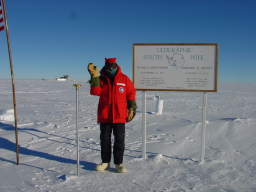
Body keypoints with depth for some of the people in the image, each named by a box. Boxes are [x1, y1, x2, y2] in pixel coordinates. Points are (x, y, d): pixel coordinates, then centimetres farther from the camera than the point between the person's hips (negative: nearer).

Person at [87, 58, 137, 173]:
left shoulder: (124, 78, 1)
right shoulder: (101, 79, 4)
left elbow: (131, 93, 5)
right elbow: (95, 91, -12)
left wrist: (132, 108, 1)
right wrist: (95, 77, -20)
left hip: (119, 116, -1)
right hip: (104, 115, 2)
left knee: (119, 140, 4)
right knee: (105, 139, 11)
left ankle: (118, 163, 16)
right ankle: (105, 162, 25)